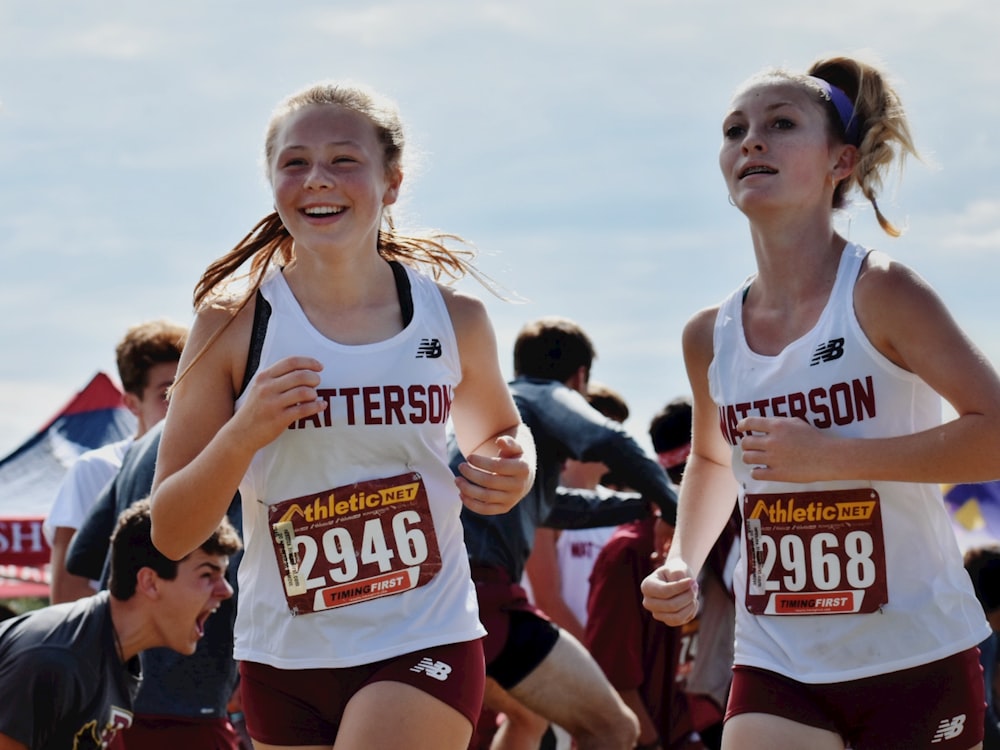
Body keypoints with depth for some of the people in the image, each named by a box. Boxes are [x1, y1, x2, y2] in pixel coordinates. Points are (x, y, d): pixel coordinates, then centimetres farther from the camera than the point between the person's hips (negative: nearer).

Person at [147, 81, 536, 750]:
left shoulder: (454, 318, -1)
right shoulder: (234, 323, -5)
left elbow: (497, 431, 21)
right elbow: (170, 533, -5)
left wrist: (513, 471, -2)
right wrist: (243, 434, -21)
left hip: (423, 645, -1)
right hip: (283, 659, 1)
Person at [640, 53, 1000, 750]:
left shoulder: (879, 295, -12)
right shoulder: (711, 336, 4)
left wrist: (831, 455, -22)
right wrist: (683, 563, 8)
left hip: (915, 660, -3)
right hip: (778, 664, 4)